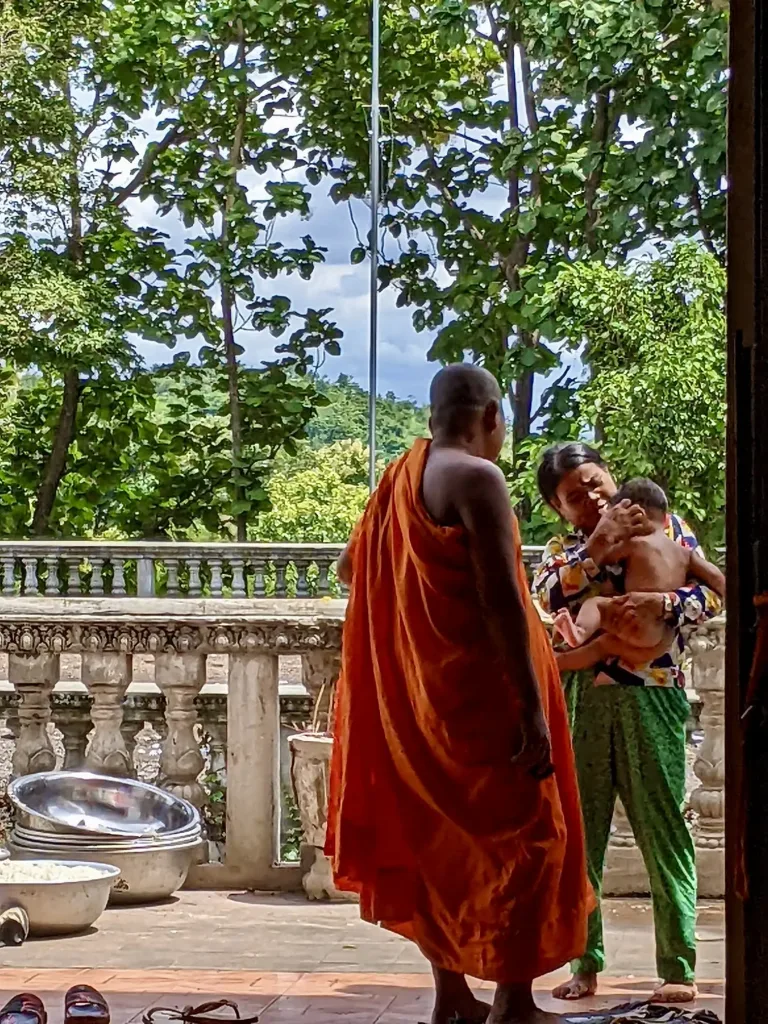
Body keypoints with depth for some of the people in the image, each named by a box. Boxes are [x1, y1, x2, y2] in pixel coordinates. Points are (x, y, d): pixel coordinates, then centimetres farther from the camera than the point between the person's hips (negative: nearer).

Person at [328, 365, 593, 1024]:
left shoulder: (400, 479, 11)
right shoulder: (476, 478, -14)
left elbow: (352, 567, 25)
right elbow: (501, 599, -21)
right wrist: (534, 708, -21)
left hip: (417, 696, 8)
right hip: (482, 692, -8)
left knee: (440, 838, 13)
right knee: (521, 833, -1)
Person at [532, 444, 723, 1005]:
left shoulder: (667, 526, 10)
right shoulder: (563, 551, 16)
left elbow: (711, 596, 0)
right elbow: (546, 597, -6)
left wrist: (660, 603, -18)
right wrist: (600, 546, -12)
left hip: (652, 694, -3)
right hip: (581, 697, 3)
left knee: (663, 827, -4)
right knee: (578, 830, 3)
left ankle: (679, 969, -1)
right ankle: (585, 963, 12)